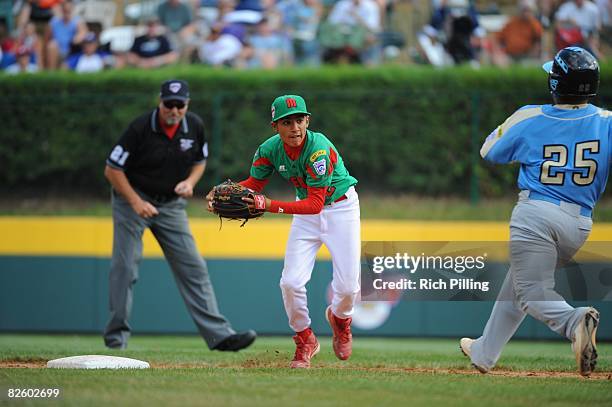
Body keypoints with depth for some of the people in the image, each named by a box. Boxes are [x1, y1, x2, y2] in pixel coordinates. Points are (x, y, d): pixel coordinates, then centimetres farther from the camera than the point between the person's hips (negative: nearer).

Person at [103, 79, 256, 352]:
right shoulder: (140, 129, -21)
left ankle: (219, 335, -7)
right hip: (132, 198, -4)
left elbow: (200, 161, 11)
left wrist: (190, 182, -11)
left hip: (171, 204, 4)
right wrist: (137, 203, -22)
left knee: (193, 268, -2)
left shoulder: (194, 127, -6)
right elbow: (112, 169, -16)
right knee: (125, 267, -7)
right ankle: (116, 335, 7)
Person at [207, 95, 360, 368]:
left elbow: (316, 204, -35)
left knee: (347, 287, -9)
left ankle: (339, 317, 29)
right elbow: (255, 183, 1)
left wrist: (271, 206, -44)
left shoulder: (319, 148, -33)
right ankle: (305, 340, 16)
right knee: (291, 282, -10)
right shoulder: (270, 148, -16)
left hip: (341, 207, -4)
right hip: (306, 209, 4)